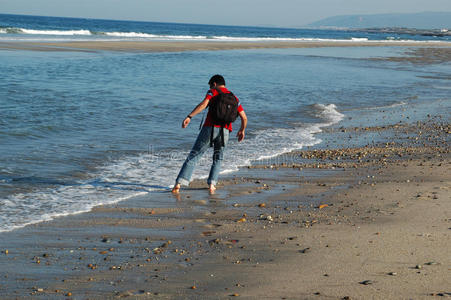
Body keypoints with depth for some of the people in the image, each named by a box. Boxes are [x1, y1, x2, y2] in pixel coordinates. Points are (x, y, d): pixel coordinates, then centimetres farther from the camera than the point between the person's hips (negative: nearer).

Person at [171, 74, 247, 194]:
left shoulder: (213, 92, 9)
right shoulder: (234, 98, 21)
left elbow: (203, 104, -12)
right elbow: (244, 118, 16)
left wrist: (189, 117, -19)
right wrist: (242, 130, 34)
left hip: (210, 128, -3)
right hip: (224, 131, 3)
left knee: (193, 157, 3)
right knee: (218, 159, 23)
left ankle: (179, 184, -5)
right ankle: (212, 184, 5)